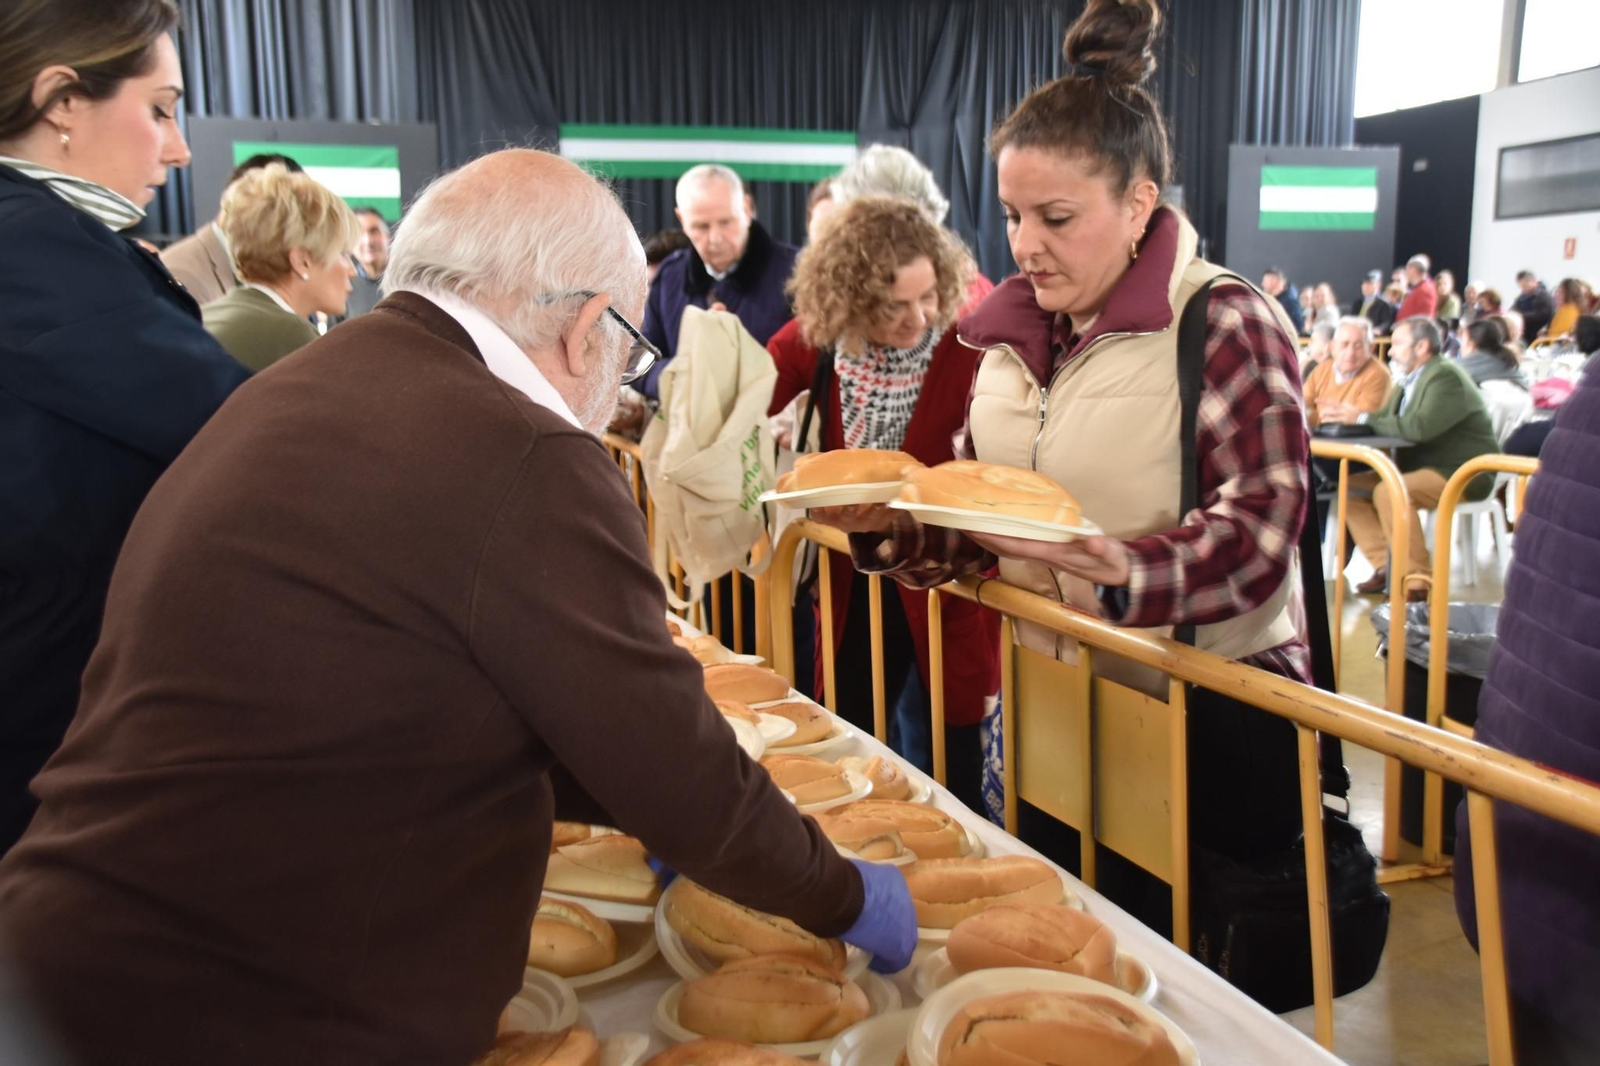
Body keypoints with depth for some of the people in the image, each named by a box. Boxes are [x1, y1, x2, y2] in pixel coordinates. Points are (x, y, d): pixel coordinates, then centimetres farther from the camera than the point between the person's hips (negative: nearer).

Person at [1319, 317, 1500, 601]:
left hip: (1462, 473, -9)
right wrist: (1346, 415, -10)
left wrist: (1362, 418, -22)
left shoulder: (1445, 376, -15)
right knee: (1351, 487, -2)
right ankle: (1387, 567, -2)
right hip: (1420, 468, 9)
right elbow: (1384, 420, 9)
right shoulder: (1409, 381, 13)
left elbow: (1419, 427, -29)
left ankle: (1416, 580, -21)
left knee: (1388, 492, -31)